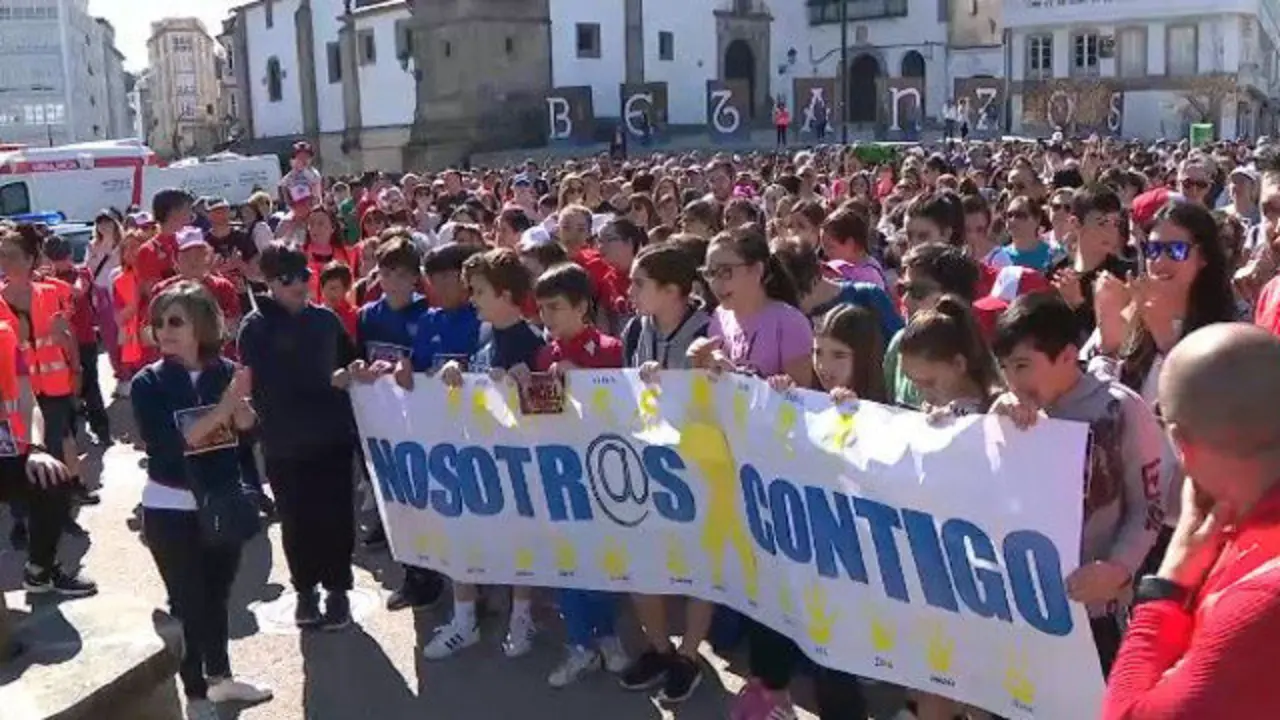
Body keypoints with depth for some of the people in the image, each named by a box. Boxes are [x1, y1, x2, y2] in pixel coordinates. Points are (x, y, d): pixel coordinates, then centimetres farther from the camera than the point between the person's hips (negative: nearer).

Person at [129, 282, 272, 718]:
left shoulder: (226, 371, -3)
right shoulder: (148, 383, -11)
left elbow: (250, 428, -6)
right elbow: (166, 445, -22)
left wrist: (240, 405, -26)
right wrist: (223, 408, -27)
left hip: (224, 502, 3)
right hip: (171, 509, -3)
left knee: (218, 594, 17)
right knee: (188, 602, 3)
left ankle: (220, 677, 35)